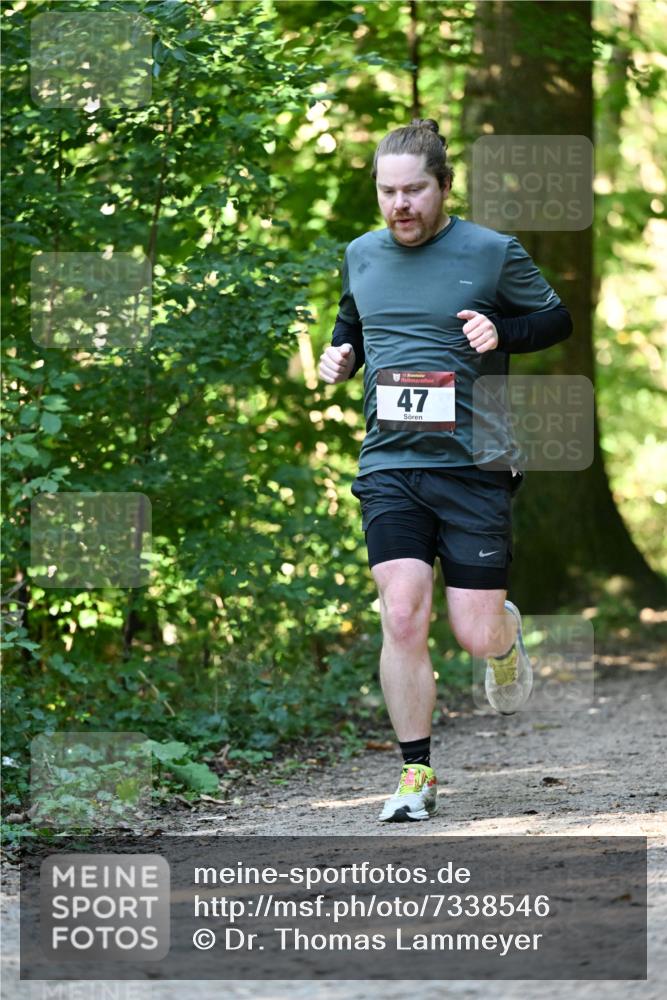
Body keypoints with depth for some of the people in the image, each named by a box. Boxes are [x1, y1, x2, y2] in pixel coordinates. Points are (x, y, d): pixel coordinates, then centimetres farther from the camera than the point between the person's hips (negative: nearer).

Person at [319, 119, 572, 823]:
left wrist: (501, 331, -11)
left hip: (473, 467, -2)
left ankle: (506, 640, 37)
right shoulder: (361, 256, 10)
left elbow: (557, 319, 8)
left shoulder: (493, 253, -3)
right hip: (388, 467, 2)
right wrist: (341, 355, 8)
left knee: (476, 635, -2)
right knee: (401, 618, -12)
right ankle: (416, 775, 0)